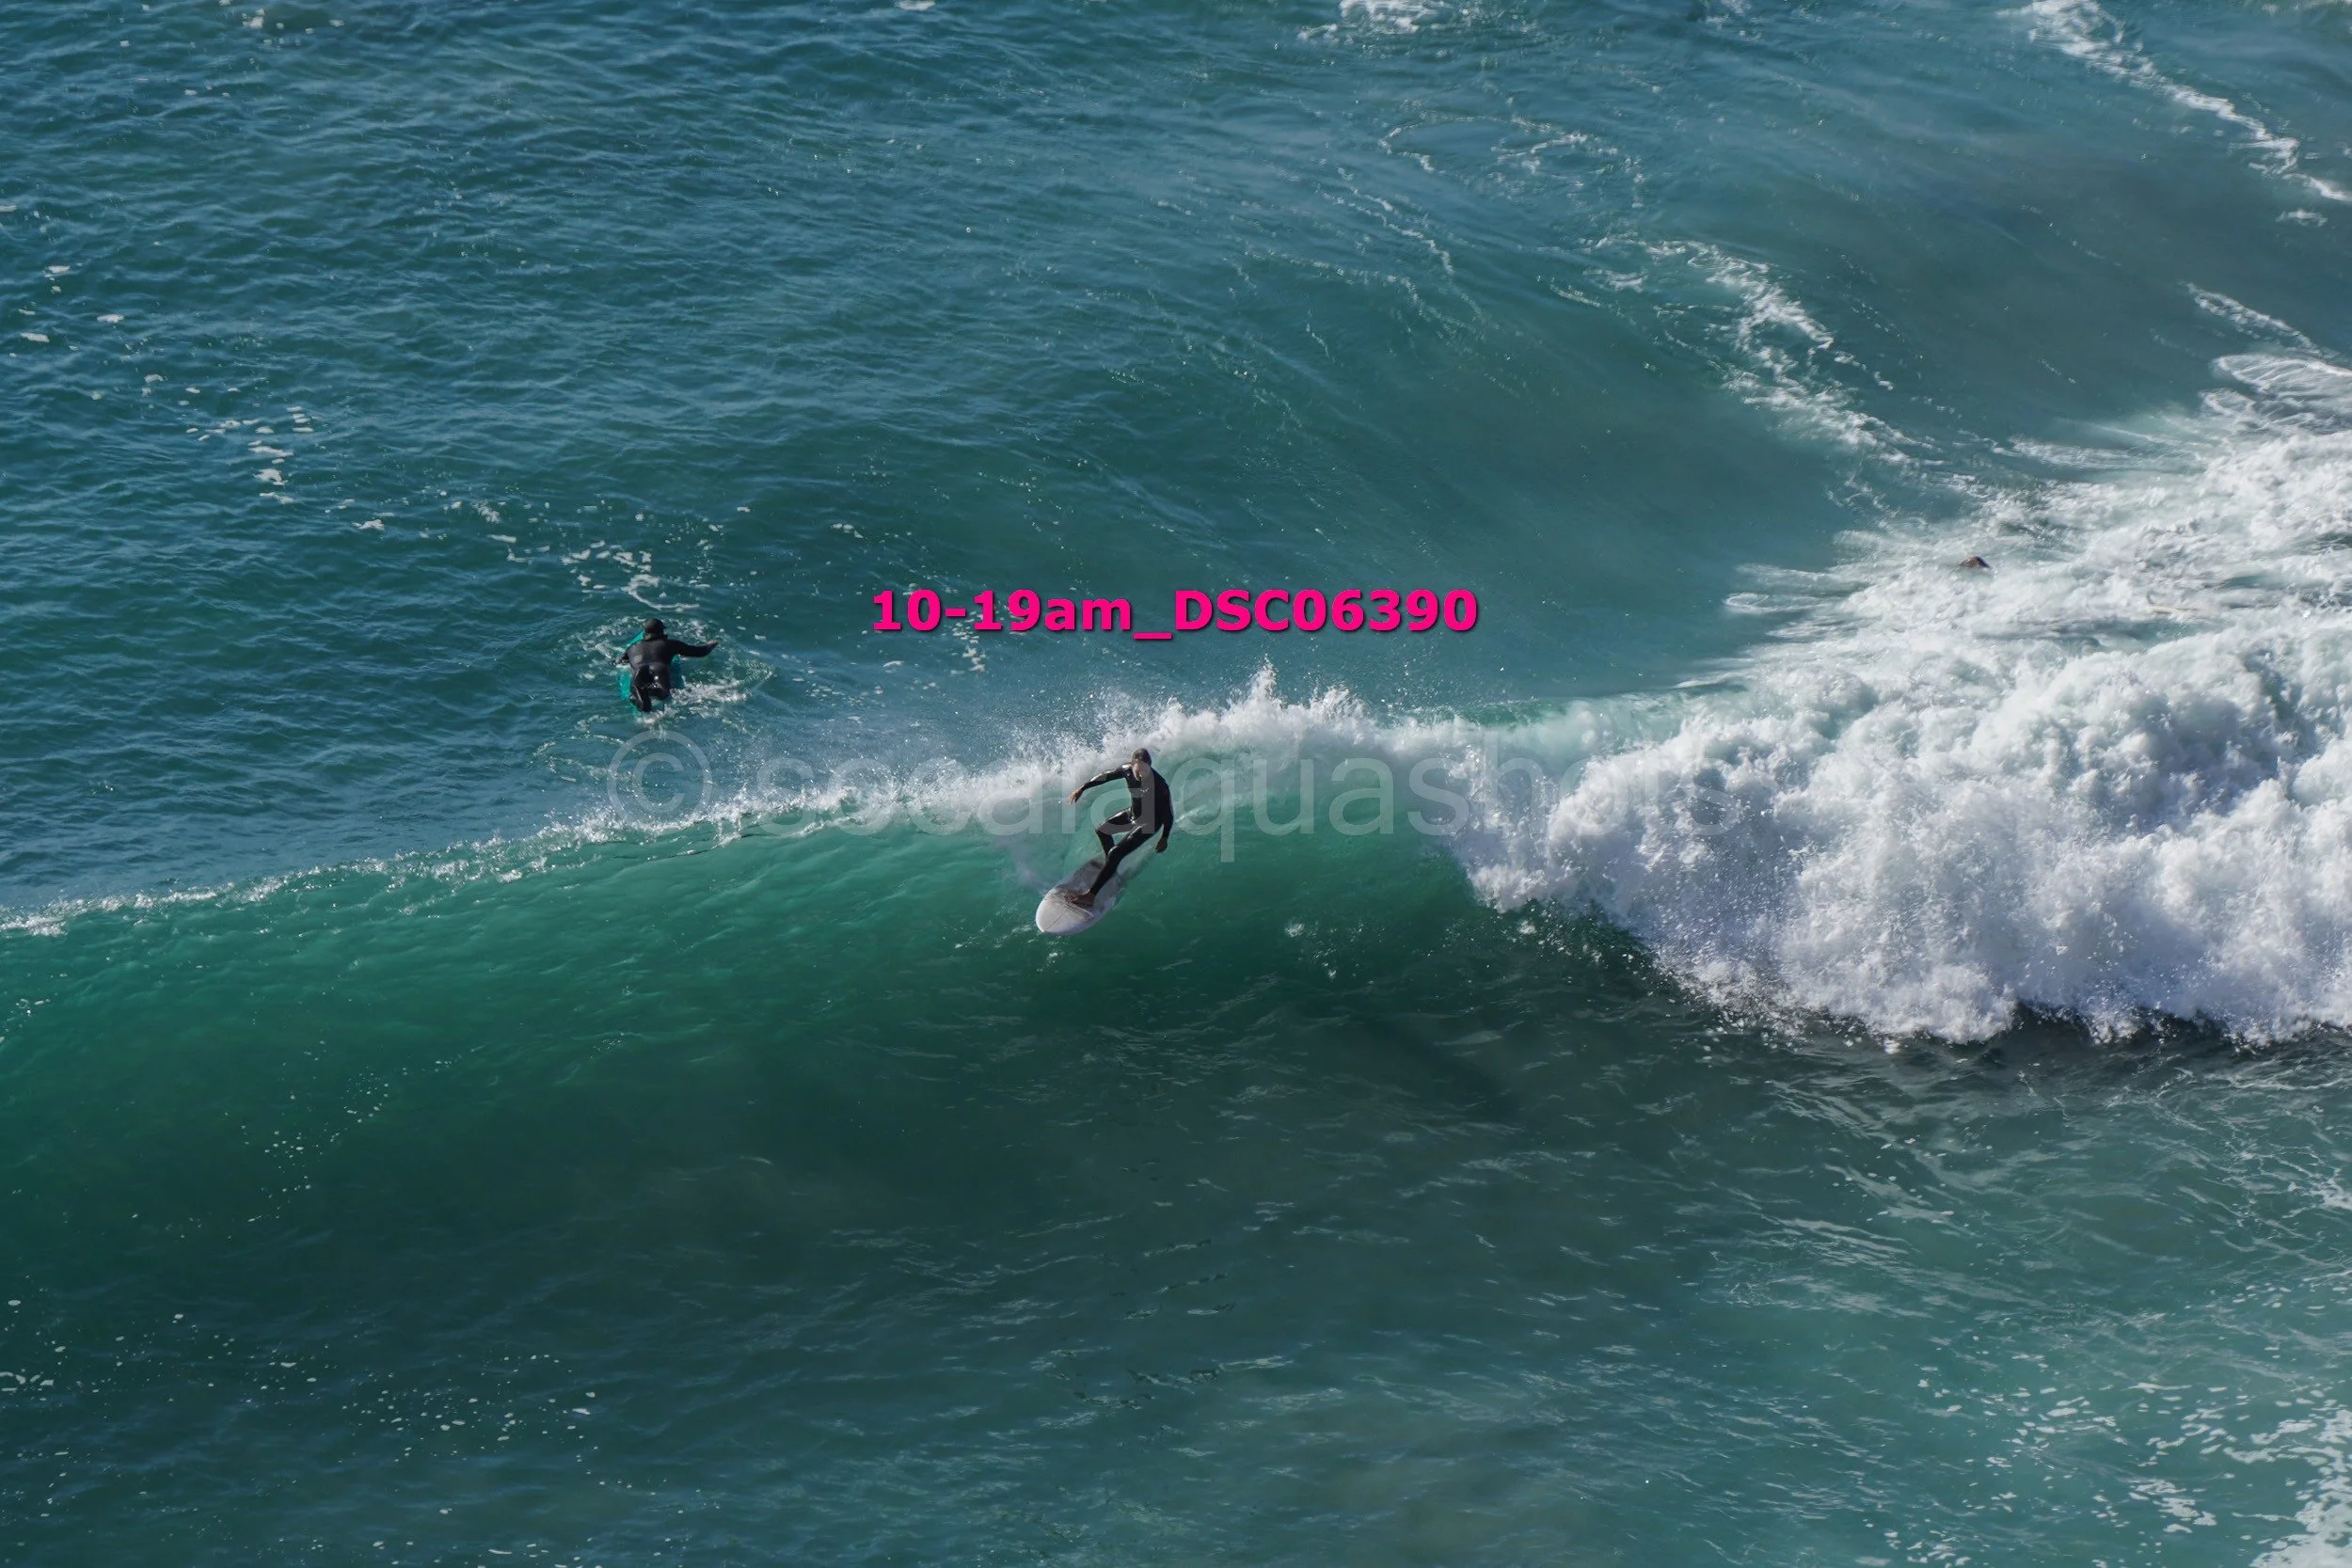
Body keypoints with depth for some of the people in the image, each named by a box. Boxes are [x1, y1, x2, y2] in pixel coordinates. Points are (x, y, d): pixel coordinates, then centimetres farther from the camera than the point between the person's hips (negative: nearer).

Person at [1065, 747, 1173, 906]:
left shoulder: (1159, 785, -33)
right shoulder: (1127, 770, -18)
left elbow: (1169, 813, -22)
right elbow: (1106, 776, 1)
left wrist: (1164, 839, -17)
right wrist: (1082, 788, 3)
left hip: (1148, 824, -7)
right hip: (1133, 814, 7)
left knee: (1115, 854, -16)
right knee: (1101, 831, 23)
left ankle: (1091, 895, -15)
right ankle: (1111, 866, 47)